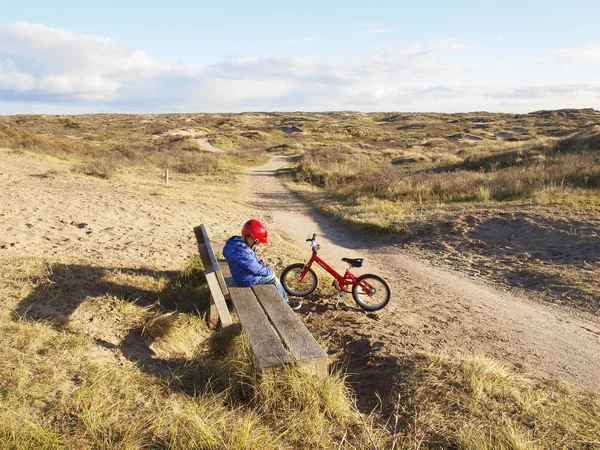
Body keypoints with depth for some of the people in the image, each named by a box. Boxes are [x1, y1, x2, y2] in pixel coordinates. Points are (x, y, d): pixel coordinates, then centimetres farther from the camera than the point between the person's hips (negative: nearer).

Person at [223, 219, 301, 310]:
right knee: (273, 277, -1)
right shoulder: (242, 252, -34)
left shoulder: (239, 242, -2)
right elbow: (257, 270, -25)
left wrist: (262, 264, 2)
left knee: (269, 272, 16)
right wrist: (269, 271, -10)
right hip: (247, 278, -10)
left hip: (246, 272, 10)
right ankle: (285, 302, 17)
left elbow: (254, 260, 14)